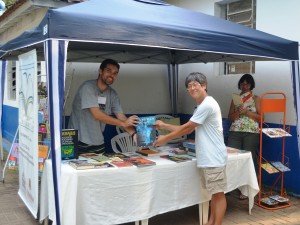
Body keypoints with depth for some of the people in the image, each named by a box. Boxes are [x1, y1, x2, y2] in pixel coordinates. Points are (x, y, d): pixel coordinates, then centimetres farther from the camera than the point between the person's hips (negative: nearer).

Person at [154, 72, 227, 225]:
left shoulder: (207, 104, -16)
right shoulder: (201, 106, 17)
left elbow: (186, 128, -13)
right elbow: (188, 130, 20)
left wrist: (165, 139, -3)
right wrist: (164, 125, 19)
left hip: (214, 158, -10)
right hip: (207, 159, 10)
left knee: (218, 194, 0)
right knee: (214, 193, 17)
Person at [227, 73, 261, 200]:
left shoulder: (256, 99, 7)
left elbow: (260, 117, 1)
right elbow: (230, 117, 10)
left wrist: (247, 112, -10)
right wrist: (238, 111, -8)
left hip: (251, 133, -2)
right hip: (235, 132, 2)